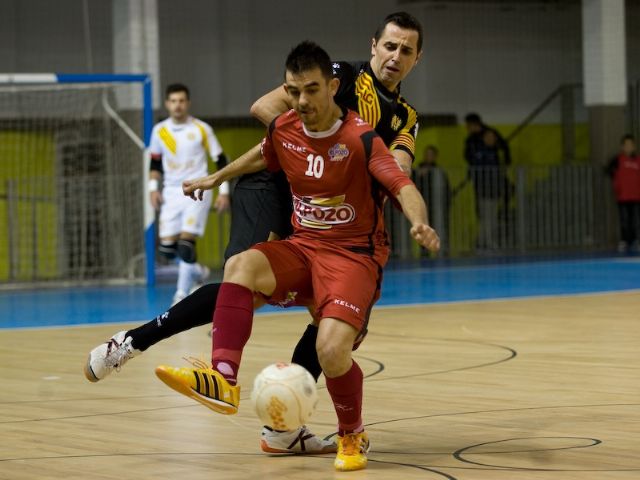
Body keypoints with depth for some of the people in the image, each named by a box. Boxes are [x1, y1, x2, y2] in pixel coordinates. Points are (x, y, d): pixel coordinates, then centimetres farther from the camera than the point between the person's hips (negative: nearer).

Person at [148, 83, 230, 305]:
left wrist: (224, 191, -5)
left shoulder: (201, 129, -4)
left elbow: (220, 160, 1)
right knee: (167, 247, -1)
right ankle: (195, 270, 28)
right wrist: (153, 187, 4)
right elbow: (155, 163, 17)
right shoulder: (159, 131, 4)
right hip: (172, 193, 4)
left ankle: (182, 294, -9)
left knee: (186, 242, -17)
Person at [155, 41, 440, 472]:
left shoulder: (361, 138, -15)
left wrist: (419, 223, -47)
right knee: (241, 266, -28)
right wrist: (217, 177, 36)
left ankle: (353, 438, 5)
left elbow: (404, 187, -27)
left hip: (354, 254, -5)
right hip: (302, 247, 5)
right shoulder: (283, 130, 2)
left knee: (332, 349, -25)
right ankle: (225, 382, -36)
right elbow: (264, 157, 27)